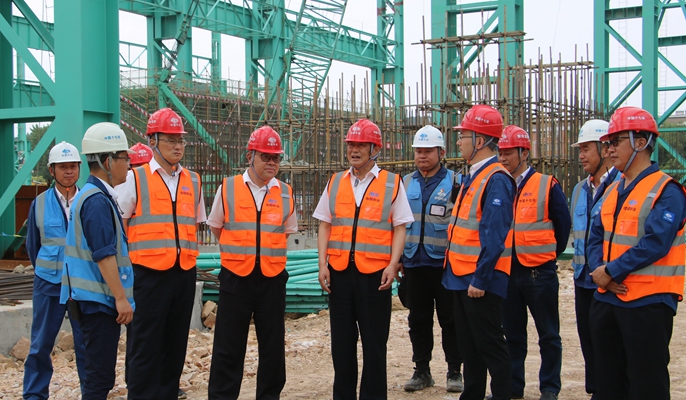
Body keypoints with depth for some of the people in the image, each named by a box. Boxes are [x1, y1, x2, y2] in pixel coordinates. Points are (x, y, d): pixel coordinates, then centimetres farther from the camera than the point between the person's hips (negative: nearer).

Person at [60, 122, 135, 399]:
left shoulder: (90, 196, 16)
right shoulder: (98, 201, -16)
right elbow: (104, 255, -21)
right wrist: (121, 297, -18)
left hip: (97, 300, 10)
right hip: (100, 302, -10)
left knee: (99, 374, 15)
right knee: (100, 377, -7)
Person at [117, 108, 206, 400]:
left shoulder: (193, 182, 12)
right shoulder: (135, 179, -2)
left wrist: (187, 254, 12)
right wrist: (126, 267, -6)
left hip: (184, 274, 5)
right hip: (148, 274, -5)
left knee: (175, 345, 11)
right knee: (144, 346, -2)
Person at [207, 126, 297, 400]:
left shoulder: (285, 193, 5)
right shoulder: (228, 189, -1)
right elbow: (216, 227, 12)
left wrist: (267, 252, 11)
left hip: (272, 278, 2)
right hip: (235, 276, -2)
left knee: (272, 345, 9)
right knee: (228, 345, 2)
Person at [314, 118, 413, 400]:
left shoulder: (392, 183, 3)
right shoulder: (335, 183, 11)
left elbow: (399, 228, 0)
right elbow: (325, 226, 11)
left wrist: (393, 265, -11)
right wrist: (323, 264, 1)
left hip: (375, 272, -3)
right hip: (339, 271, 3)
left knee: (374, 341, 3)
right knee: (341, 339, 9)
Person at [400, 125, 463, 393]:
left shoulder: (455, 183, -1)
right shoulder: (406, 184, 11)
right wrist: (398, 258, 12)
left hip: (445, 263, -4)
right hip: (414, 263, 4)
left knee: (450, 319, 3)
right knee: (418, 320, 9)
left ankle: (454, 371, 13)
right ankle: (422, 371, 18)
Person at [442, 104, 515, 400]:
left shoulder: (496, 179, -17)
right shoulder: (472, 177, 14)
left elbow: (494, 235, -22)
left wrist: (480, 279, -22)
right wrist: (459, 274, 16)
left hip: (480, 280, -10)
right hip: (461, 277, 10)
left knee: (489, 345, -2)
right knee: (468, 345, 16)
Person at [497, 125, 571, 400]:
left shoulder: (547, 186, -6)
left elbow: (563, 226, -1)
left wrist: (551, 254, 4)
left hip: (539, 272, -4)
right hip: (506, 272, 4)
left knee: (548, 335, 5)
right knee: (512, 334, 13)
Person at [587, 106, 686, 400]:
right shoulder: (613, 191, 14)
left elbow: (655, 243, -21)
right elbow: (596, 236, 12)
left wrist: (611, 271, -17)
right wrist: (598, 269, -8)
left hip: (647, 302, -8)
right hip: (607, 298, 8)